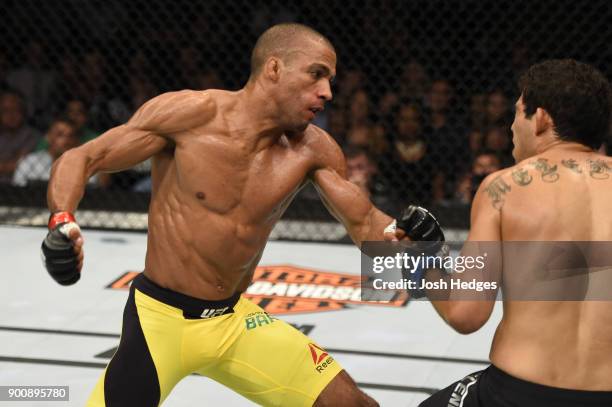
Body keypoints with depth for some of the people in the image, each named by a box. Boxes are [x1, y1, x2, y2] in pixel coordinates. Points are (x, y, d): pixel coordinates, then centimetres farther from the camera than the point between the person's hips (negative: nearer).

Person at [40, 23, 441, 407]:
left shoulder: (311, 148, -3)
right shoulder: (192, 113, -15)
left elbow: (365, 226, 0)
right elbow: (79, 159, -10)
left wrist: (404, 233, -23)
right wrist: (63, 223, -29)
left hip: (235, 319, 5)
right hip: (163, 318, -5)